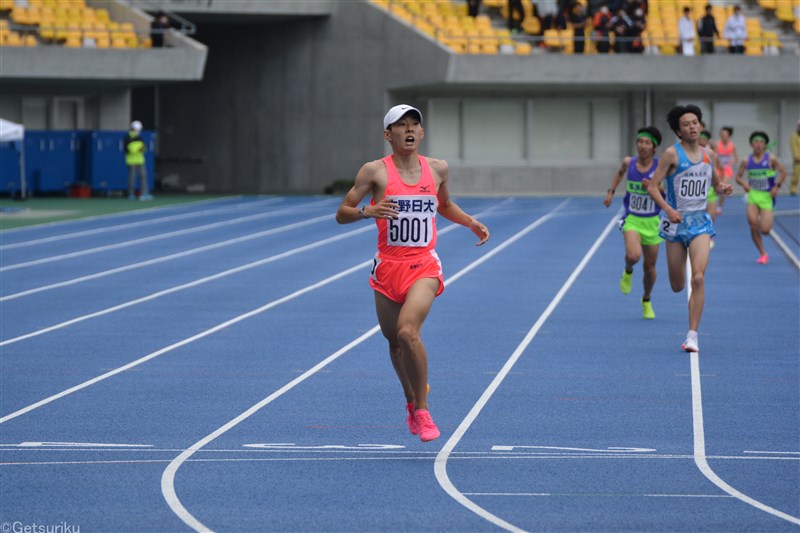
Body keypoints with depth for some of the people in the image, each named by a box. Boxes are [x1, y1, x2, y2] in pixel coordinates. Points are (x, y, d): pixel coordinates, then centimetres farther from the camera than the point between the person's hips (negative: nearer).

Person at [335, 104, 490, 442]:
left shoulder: (437, 169, 5)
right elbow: (342, 214, -3)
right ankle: (412, 401, 39)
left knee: (408, 331, -24)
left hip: (424, 266, -1)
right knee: (394, 341, 11)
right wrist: (368, 211, -22)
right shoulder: (375, 171, -3)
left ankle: (422, 409, -11)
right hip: (388, 266, 1)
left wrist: (471, 223, 11)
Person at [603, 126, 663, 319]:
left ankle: (646, 301, 35)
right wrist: (611, 191, 14)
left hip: (652, 222, 0)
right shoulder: (629, 163, -4)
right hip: (632, 219, 0)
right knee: (633, 255, -28)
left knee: (650, 266, 9)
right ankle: (628, 272, 9)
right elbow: (620, 172, 20)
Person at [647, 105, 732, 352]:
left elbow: (716, 183, 20)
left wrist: (723, 188, -4)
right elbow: (652, 186, -10)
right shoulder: (672, 154, -8)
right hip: (676, 221, -2)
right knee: (677, 286, 6)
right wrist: (668, 209, -25)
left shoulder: (708, 154, 5)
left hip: (700, 222, 2)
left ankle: (693, 335, -14)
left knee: (698, 278, -17)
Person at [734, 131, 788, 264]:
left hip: (767, 197, -2)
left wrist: (777, 186, -13)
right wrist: (744, 183, -11)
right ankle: (762, 253, 5)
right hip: (752, 195, 2)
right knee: (753, 226, -10)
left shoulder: (771, 159, -5)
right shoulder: (747, 161, 2)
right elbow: (738, 177, 9)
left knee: (765, 230, -10)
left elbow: (783, 172, -1)